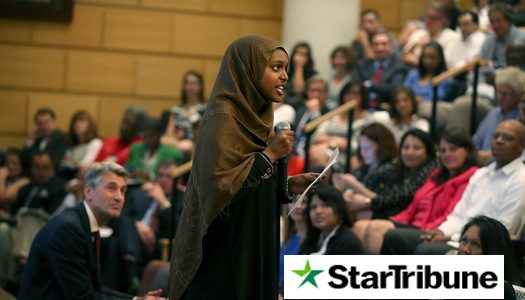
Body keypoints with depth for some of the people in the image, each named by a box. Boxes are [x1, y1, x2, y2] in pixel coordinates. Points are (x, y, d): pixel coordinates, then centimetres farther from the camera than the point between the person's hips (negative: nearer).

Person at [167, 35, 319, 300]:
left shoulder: (252, 117, 13)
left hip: (249, 252, 9)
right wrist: (269, 155, -18)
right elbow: (218, 187, -24)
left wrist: (288, 186, 3)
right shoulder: (222, 119, -14)